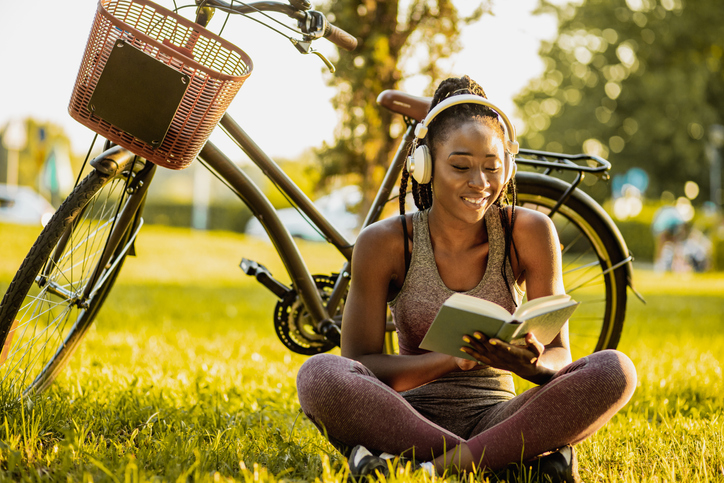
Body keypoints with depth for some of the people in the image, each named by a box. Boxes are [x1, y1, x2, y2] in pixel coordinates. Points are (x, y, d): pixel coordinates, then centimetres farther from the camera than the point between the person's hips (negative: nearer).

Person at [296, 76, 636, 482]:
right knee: (319, 375, -31)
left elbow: (559, 356, -2)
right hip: (413, 413, -1)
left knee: (615, 371, -24)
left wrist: (531, 363, -28)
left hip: (495, 415, 1)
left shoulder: (529, 232, -4)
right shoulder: (384, 243, -7)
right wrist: (450, 359, -26)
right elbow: (361, 365, -9)